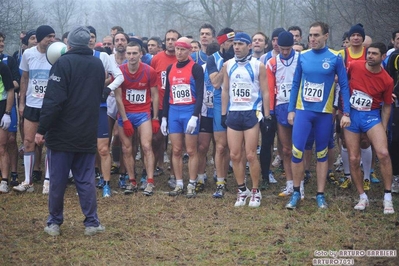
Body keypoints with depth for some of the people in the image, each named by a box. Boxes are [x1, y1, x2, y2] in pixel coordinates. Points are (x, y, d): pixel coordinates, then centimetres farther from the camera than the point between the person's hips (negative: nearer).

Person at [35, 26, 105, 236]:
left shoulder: (63, 63, -12)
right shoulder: (98, 65, 8)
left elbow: (53, 100, -19)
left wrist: (42, 129, -15)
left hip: (62, 133, -5)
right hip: (88, 134, 5)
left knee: (57, 180, 5)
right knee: (86, 179, 9)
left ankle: (54, 223, 12)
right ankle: (92, 222, 7)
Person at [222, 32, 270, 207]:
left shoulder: (258, 66, -3)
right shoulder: (228, 65, 7)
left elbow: (265, 92, -2)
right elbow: (225, 91, 11)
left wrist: (267, 116, -5)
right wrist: (223, 114, 7)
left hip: (252, 113, -4)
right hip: (233, 114, 4)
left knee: (250, 155, -5)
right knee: (235, 155, 4)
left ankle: (256, 191, 9)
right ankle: (242, 190, 17)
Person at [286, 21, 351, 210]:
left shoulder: (335, 58, -4)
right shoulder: (303, 56, 2)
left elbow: (344, 86, -2)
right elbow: (295, 84, 8)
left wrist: (346, 113, -7)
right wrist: (291, 109, 5)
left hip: (324, 113, -1)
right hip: (302, 111, 1)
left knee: (321, 153, 8)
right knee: (296, 152, -6)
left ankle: (320, 194, 16)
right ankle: (296, 192, 8)